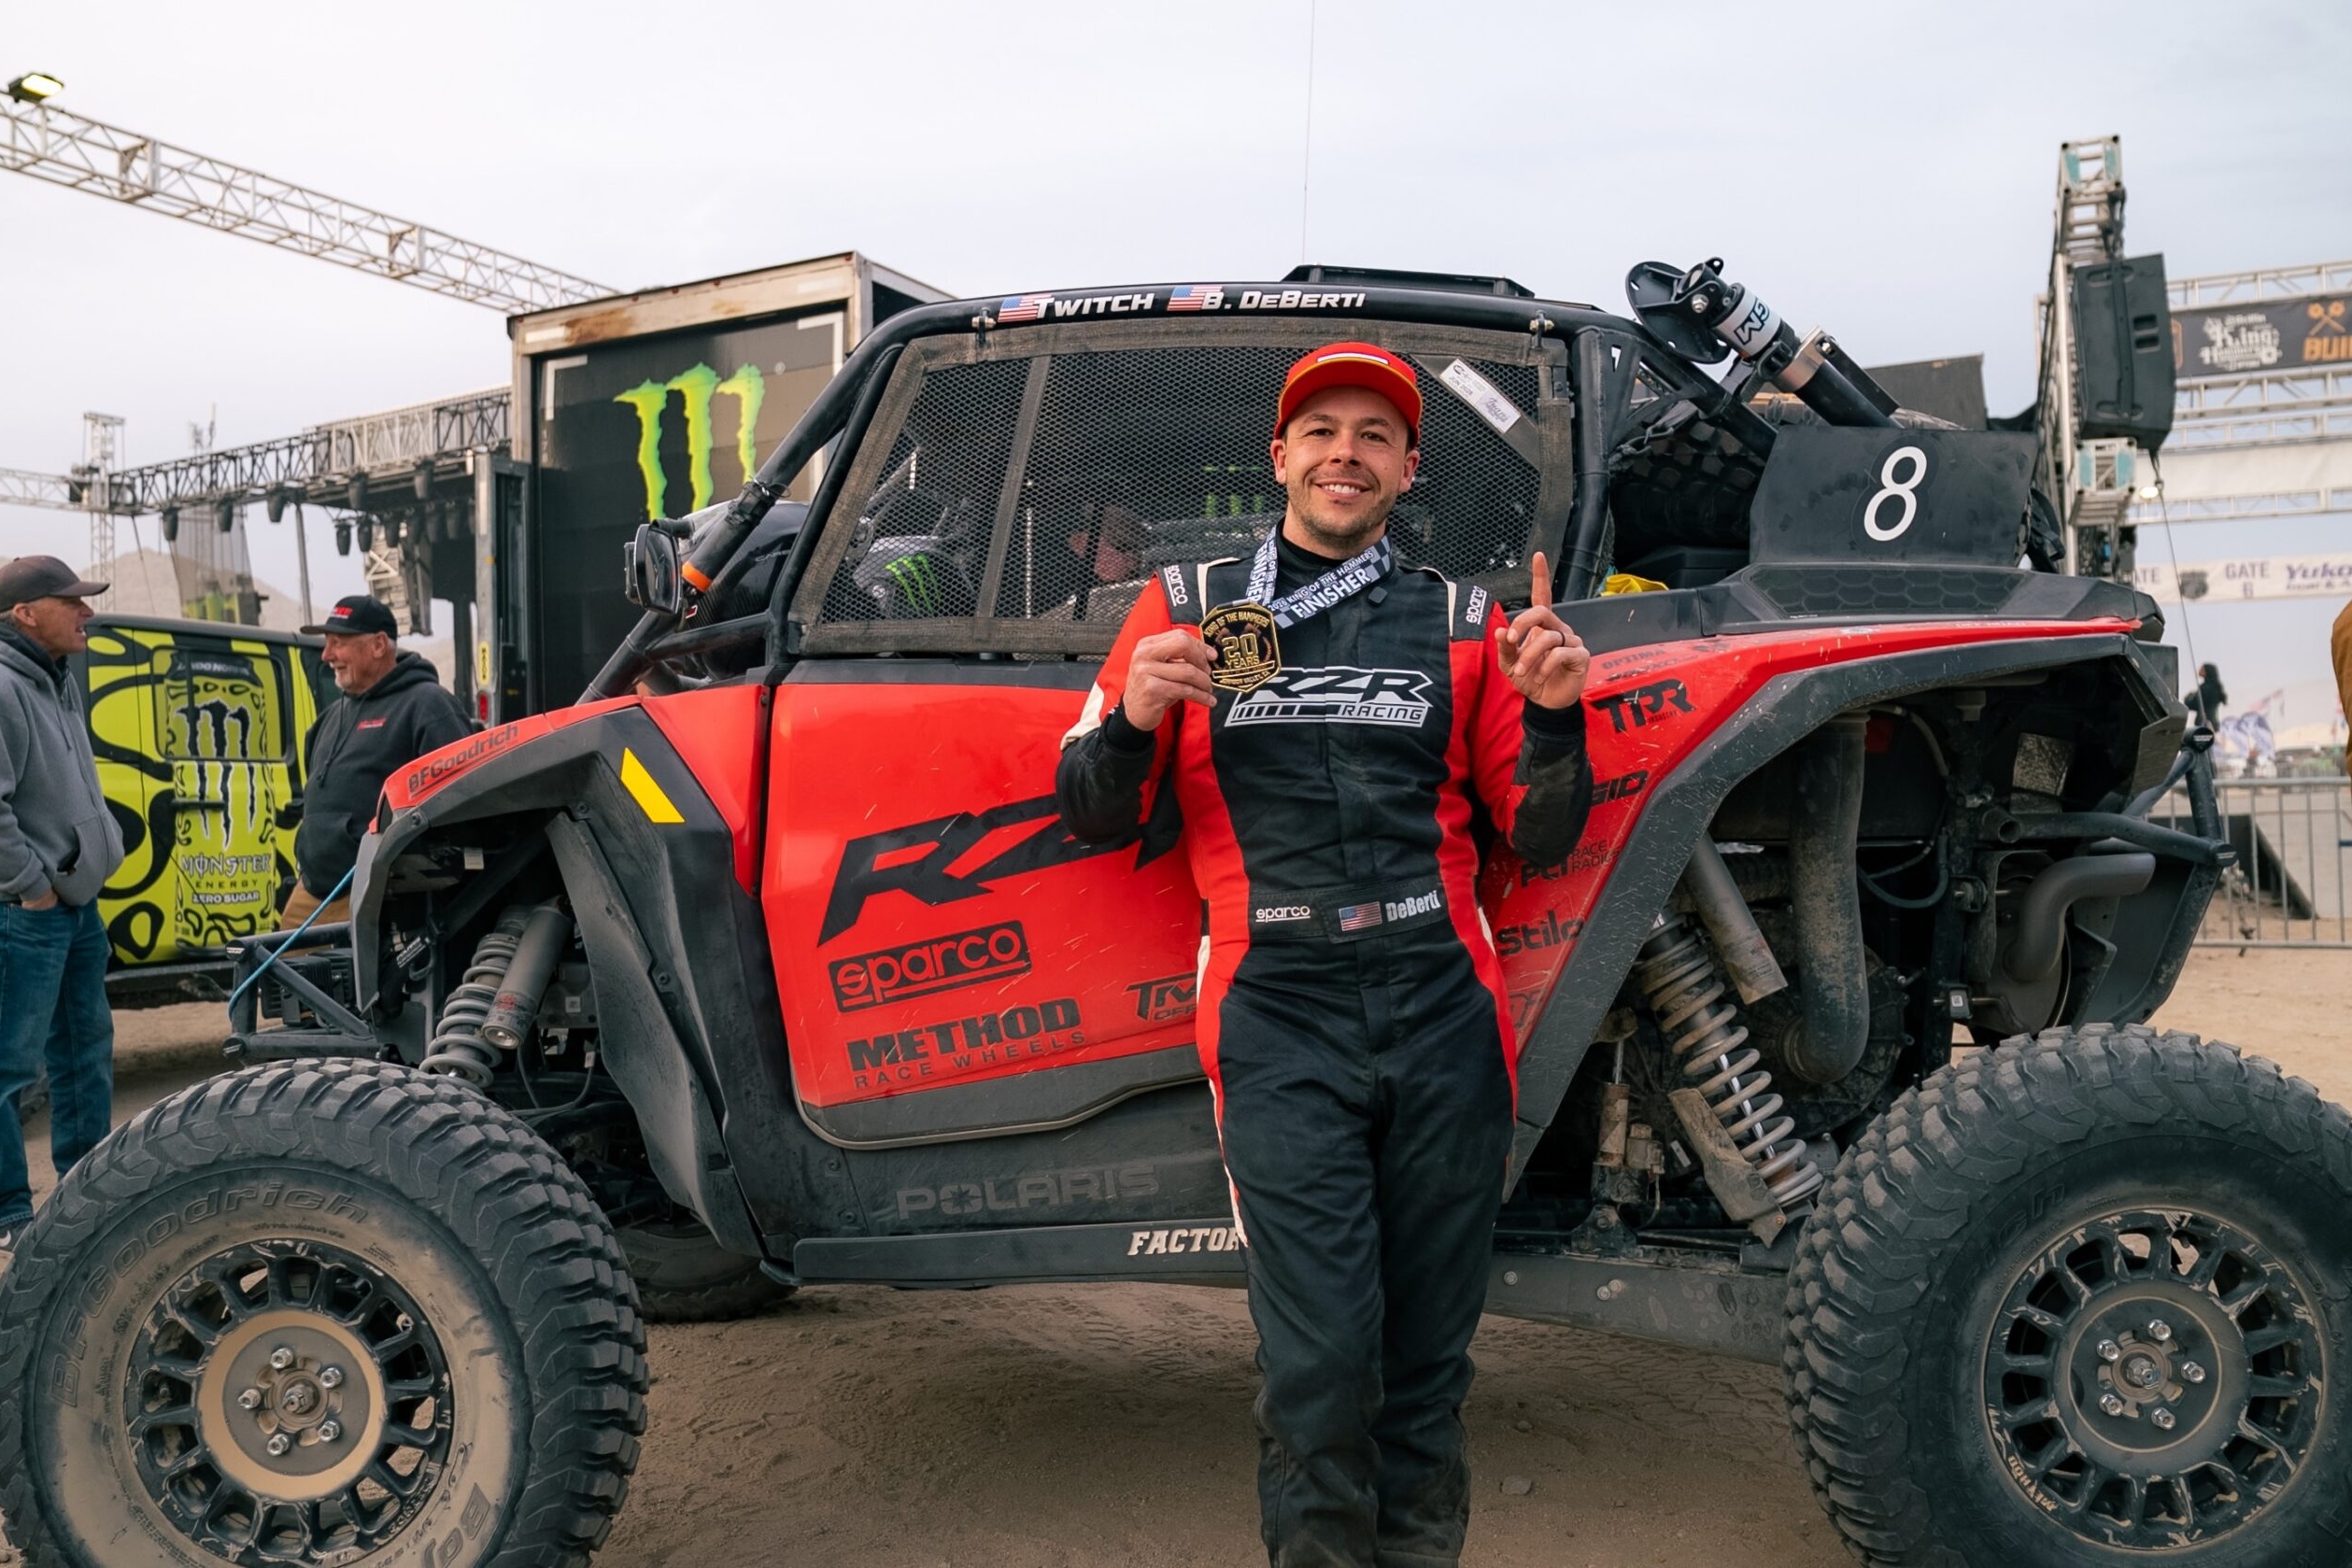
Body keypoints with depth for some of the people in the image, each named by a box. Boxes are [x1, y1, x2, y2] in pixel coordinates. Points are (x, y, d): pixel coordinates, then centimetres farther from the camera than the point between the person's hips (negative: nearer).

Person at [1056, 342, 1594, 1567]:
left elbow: (1540, 841, 12)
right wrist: (1133, 719, -11)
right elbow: (1091, 815, 9)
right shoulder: (1186, 607, 9)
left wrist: (1551, 718, -6)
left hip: (1444, 1010, 2)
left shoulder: (1462, 626, 12)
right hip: (1281, 1019, -2)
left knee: (1429, 1351, 11)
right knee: (1320, 1362, -6)